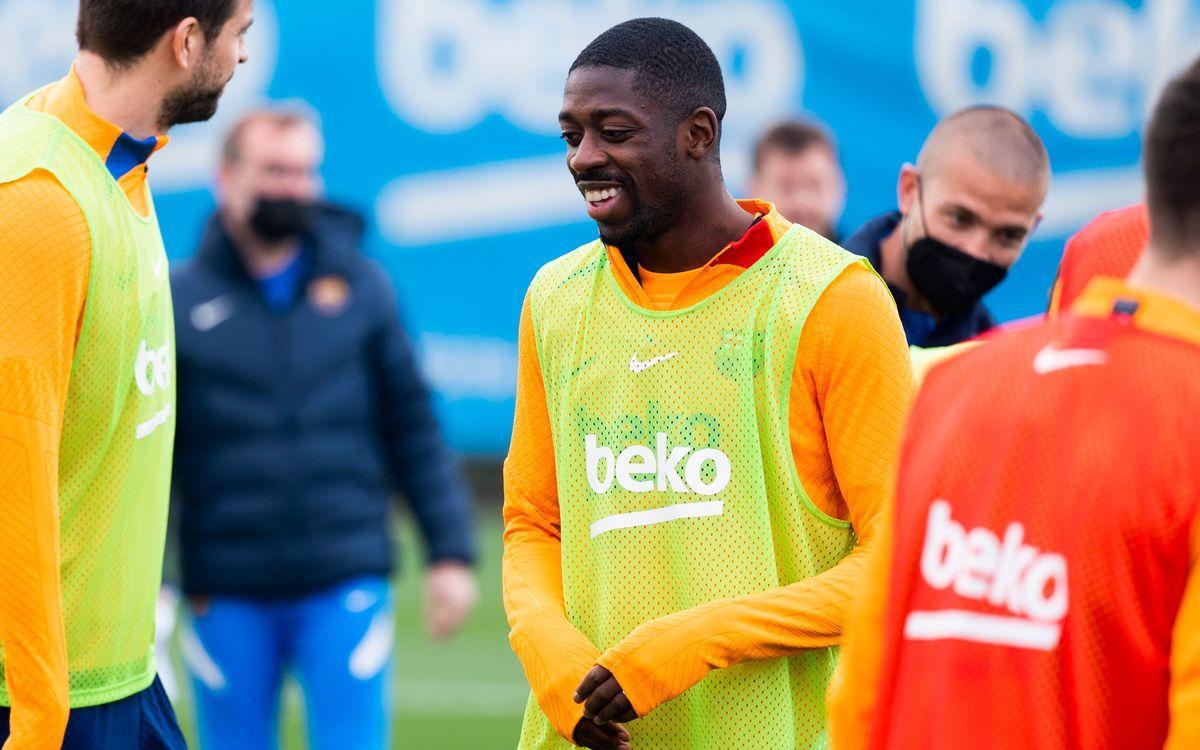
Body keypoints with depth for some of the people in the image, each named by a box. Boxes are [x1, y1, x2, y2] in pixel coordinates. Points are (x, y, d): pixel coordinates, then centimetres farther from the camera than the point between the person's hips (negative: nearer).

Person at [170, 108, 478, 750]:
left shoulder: (361, 288, 7)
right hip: (226, 597, 0)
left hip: (346, 585, 0)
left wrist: (450, 551, 3)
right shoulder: (179, 301, 3)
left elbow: (414, 428, 9)